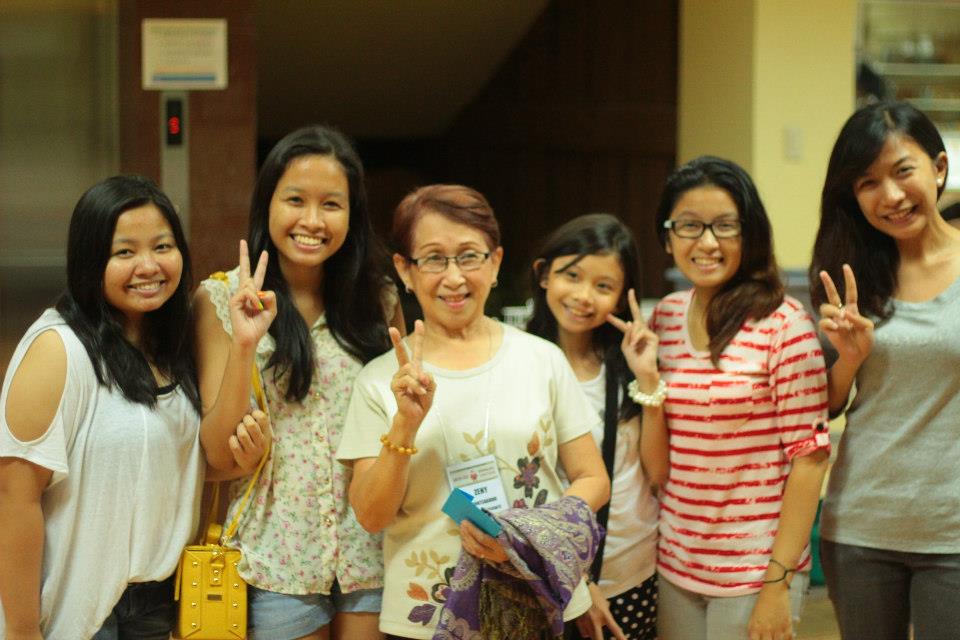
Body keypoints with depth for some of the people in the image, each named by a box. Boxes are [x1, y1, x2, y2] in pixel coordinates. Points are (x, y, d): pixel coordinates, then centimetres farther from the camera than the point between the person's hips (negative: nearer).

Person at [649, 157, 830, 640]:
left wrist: (778, 584, -14)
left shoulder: (782, 323, -12)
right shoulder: (664, 317, 4)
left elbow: (808, 455, -12)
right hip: (674, 564, 5)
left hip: (754, 572, -5)